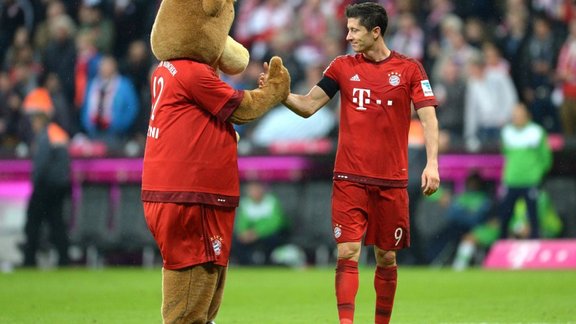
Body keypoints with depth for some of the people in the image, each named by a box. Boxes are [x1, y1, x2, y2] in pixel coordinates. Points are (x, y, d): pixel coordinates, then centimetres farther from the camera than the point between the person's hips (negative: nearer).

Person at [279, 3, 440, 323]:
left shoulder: (409, 68, 0)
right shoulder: (343, 66, 5)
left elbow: (428, 116, -5)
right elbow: (308, 106, 5)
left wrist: (432, 164, -17)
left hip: (392, 181, 0)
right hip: (350, 179, 0)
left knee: (386, 257, 7)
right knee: (347, 253, -10)